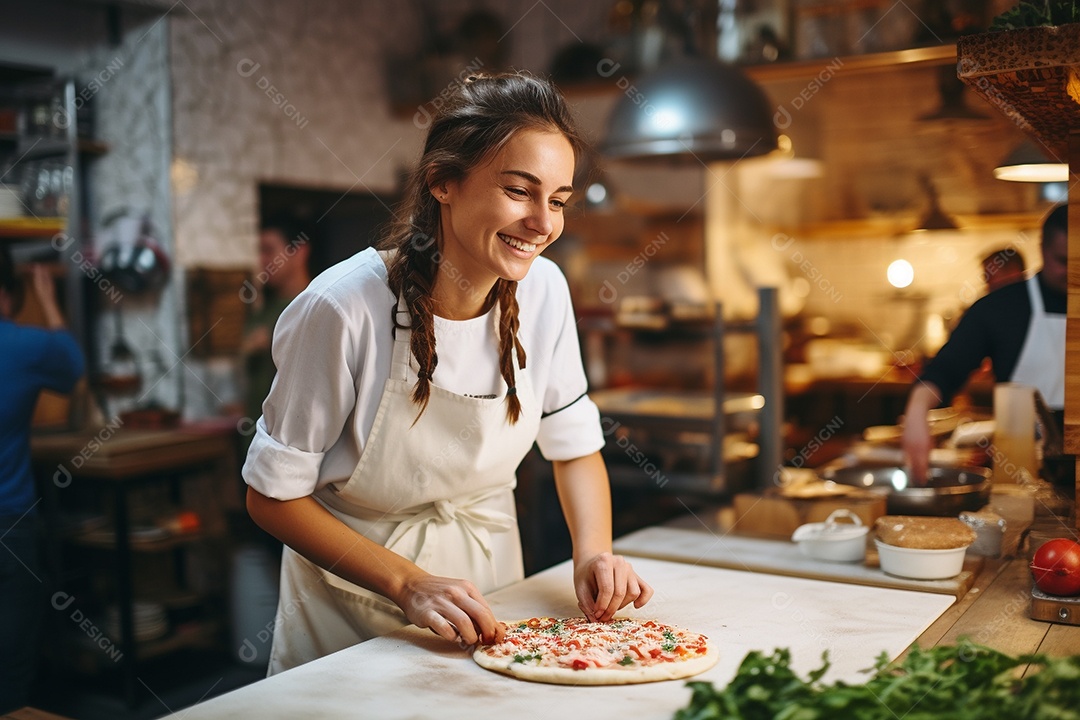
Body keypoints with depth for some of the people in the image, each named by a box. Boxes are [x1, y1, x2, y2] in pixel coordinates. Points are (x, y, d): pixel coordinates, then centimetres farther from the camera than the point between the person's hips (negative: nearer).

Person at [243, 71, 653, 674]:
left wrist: (594, 551, -18)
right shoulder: (344, 308, -27)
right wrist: (409, 584, -29)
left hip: (488, 572, 4)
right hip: (355, 600, -4)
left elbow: (575, 446, -1)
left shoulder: (542, 290, -14)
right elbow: (274, 496, -19)